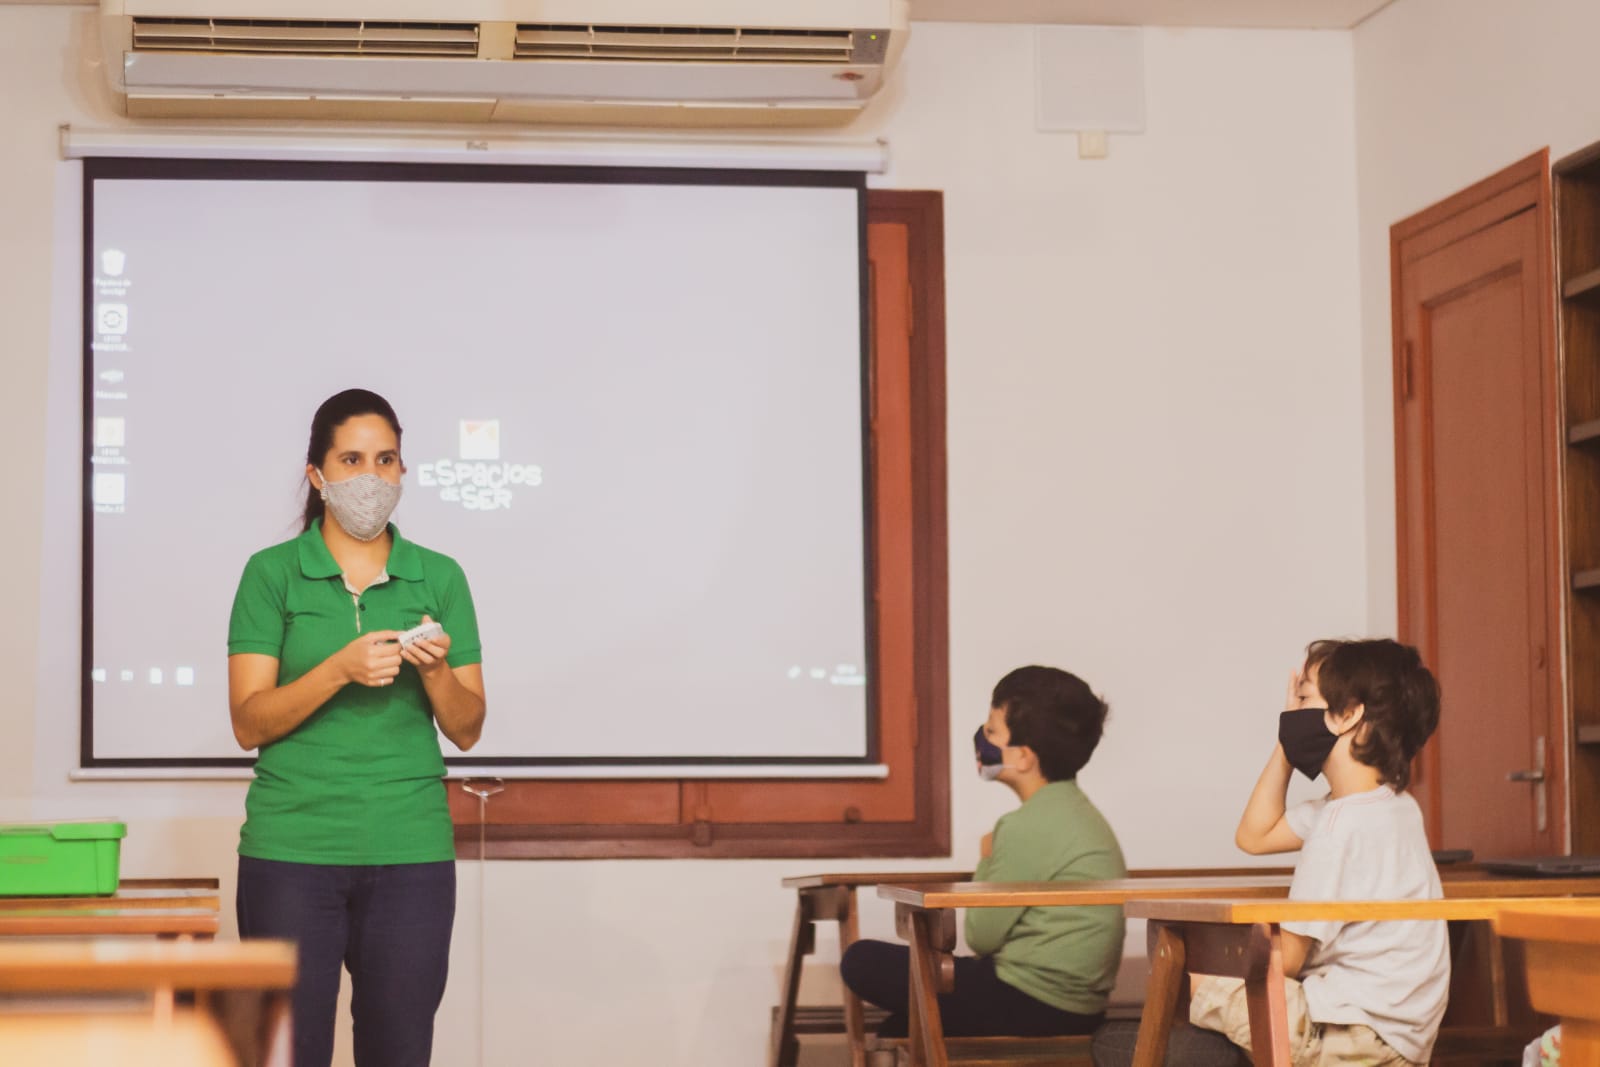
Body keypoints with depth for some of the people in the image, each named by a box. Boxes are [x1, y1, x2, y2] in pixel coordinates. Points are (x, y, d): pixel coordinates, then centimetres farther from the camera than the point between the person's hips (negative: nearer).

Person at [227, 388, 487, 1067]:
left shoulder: (438, 578, 8)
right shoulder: (272, 574, 2)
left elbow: (466, 730, 6)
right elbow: (249, 723, -5)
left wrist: (436, 670, -14)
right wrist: (341, 669, -19)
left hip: (410, 854, 2)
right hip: (292, 853, -2)